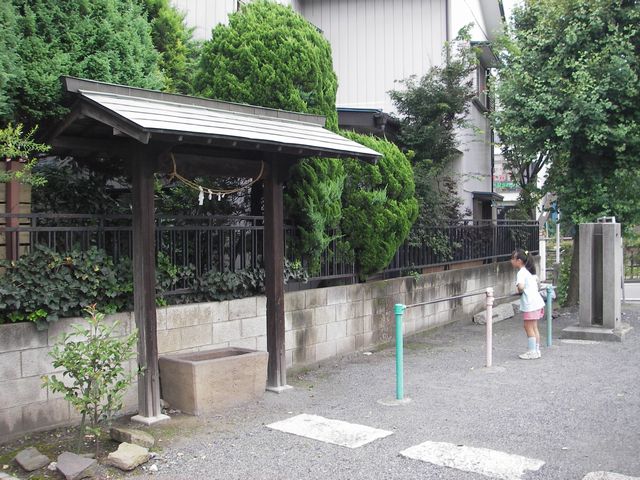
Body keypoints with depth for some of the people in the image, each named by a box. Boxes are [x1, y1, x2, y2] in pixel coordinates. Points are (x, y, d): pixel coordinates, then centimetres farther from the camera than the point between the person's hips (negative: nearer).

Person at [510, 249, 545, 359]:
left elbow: (521, 286, -33)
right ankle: (536, 350, 21)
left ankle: (532, 352, 4)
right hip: (537, 301, 10)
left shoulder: (521, 273, -15)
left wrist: (520, 291, -12)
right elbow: (536, 280, 34)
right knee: (534, 327, 15)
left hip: (530, 304, -10)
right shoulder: (529, 271, 15)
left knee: (529, 327, -1)